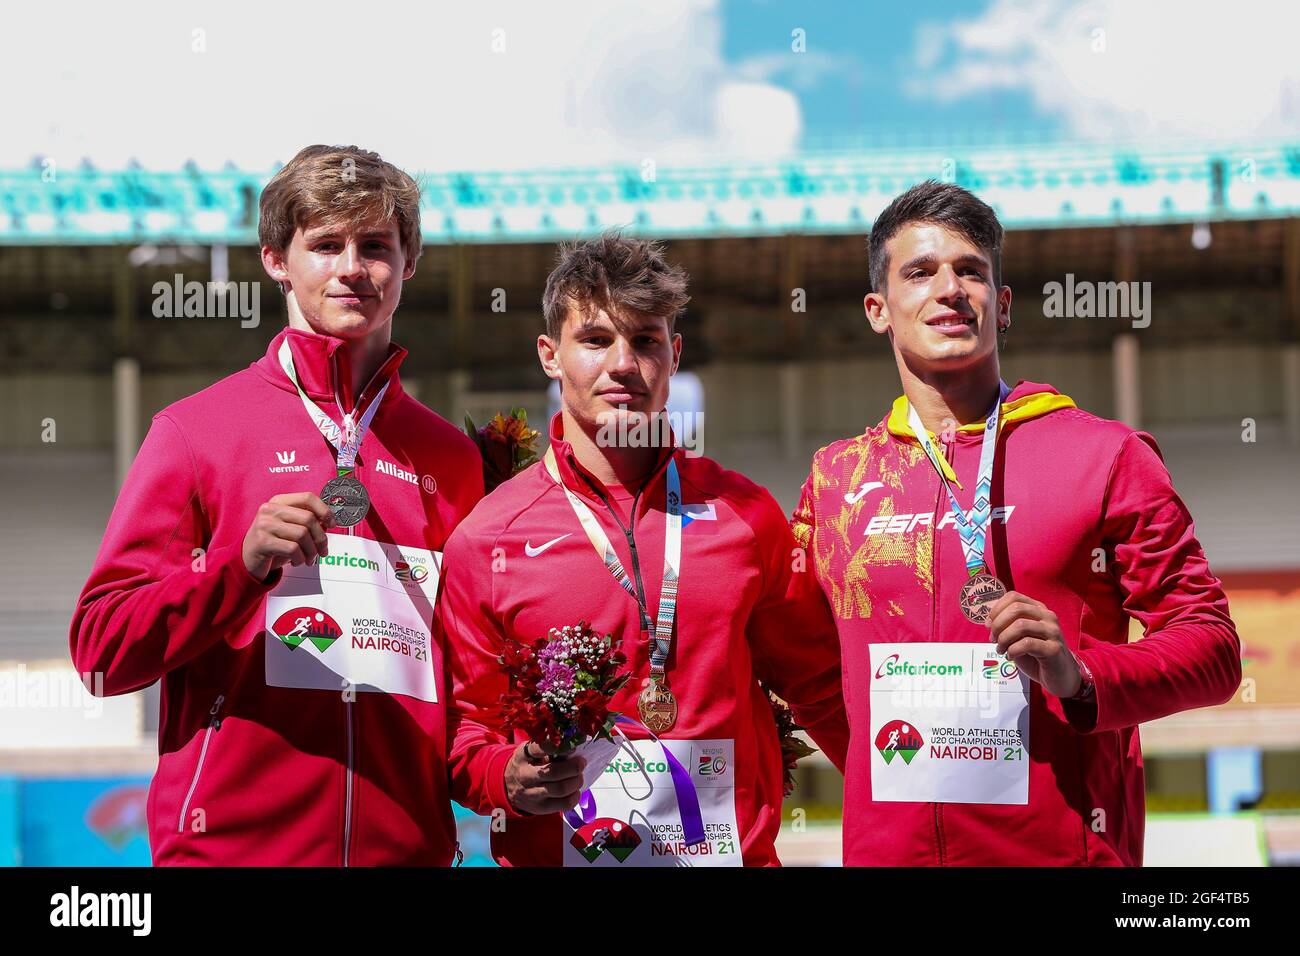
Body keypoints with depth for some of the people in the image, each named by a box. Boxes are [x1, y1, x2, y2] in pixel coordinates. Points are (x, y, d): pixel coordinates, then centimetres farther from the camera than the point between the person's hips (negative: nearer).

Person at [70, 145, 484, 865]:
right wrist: (242, 565, -18)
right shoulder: (195, 429, 2)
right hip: (228, 843, -3)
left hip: (408, 846, 3)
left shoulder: (450, 457, 11)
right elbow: (102, 649, -3)